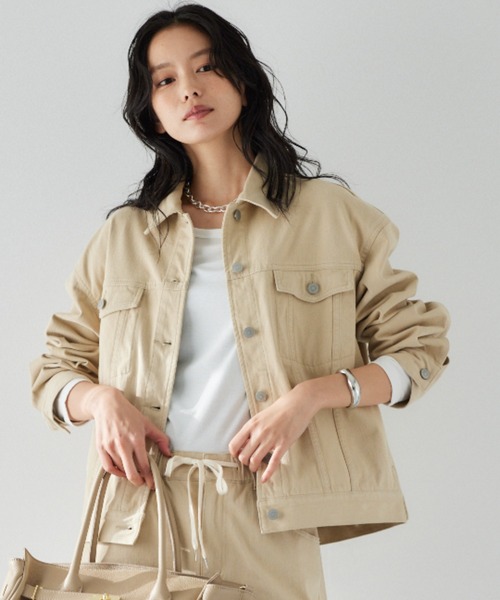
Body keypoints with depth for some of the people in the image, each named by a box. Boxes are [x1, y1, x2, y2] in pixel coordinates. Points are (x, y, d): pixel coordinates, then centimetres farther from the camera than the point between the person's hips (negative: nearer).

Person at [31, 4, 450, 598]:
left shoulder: (331, 215, 7)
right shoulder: (123, 236, 13)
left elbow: (419, 348, 7)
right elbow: (54, 370, 17)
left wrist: (312, 394, -9)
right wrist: (103, 400, -5)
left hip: (267, 525, -2)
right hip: (139, 517, 2)